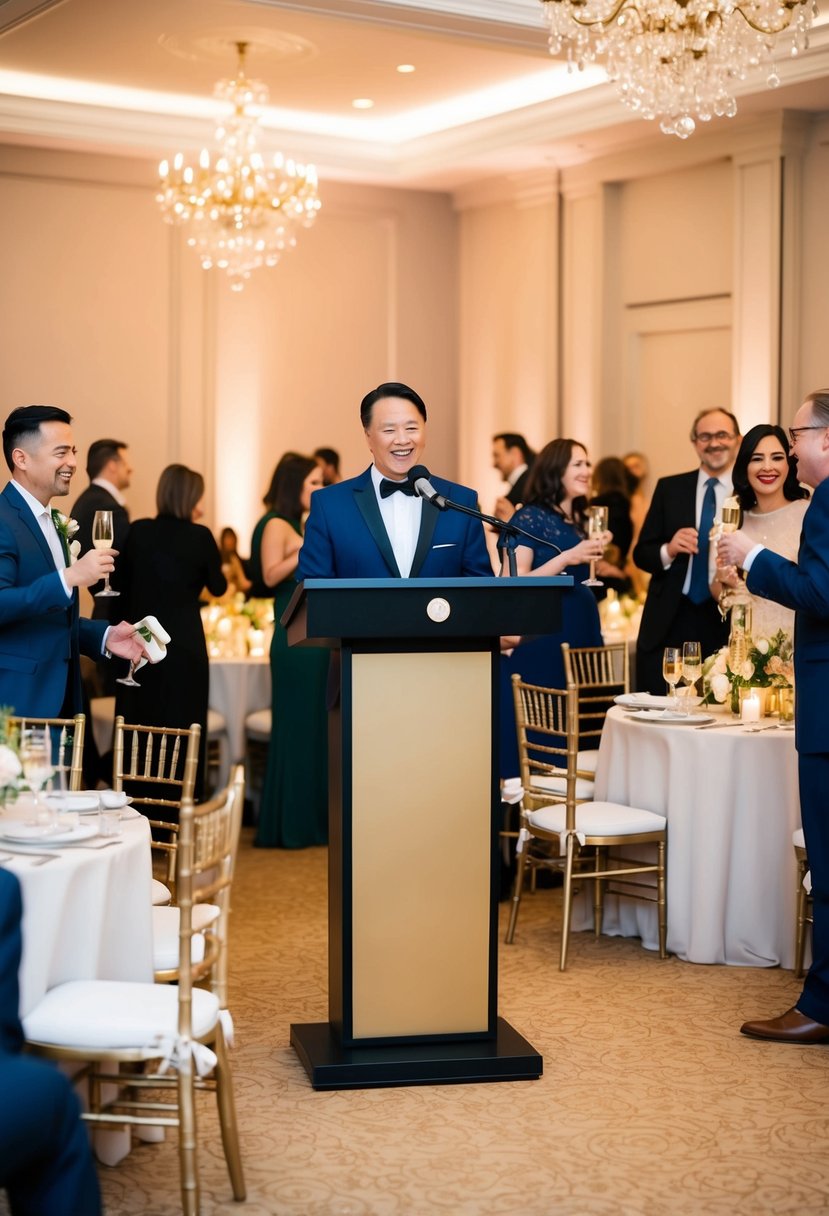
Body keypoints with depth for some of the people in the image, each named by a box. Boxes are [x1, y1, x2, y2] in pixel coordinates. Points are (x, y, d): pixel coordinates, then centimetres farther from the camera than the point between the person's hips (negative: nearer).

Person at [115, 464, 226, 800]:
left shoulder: (138, 531, 1)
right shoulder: (200, 536, -8)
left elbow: (125, 585, 10)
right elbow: (218, 587, 6)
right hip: (184, 643, -3)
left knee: (139, 723, 12)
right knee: (181, 725, 5)